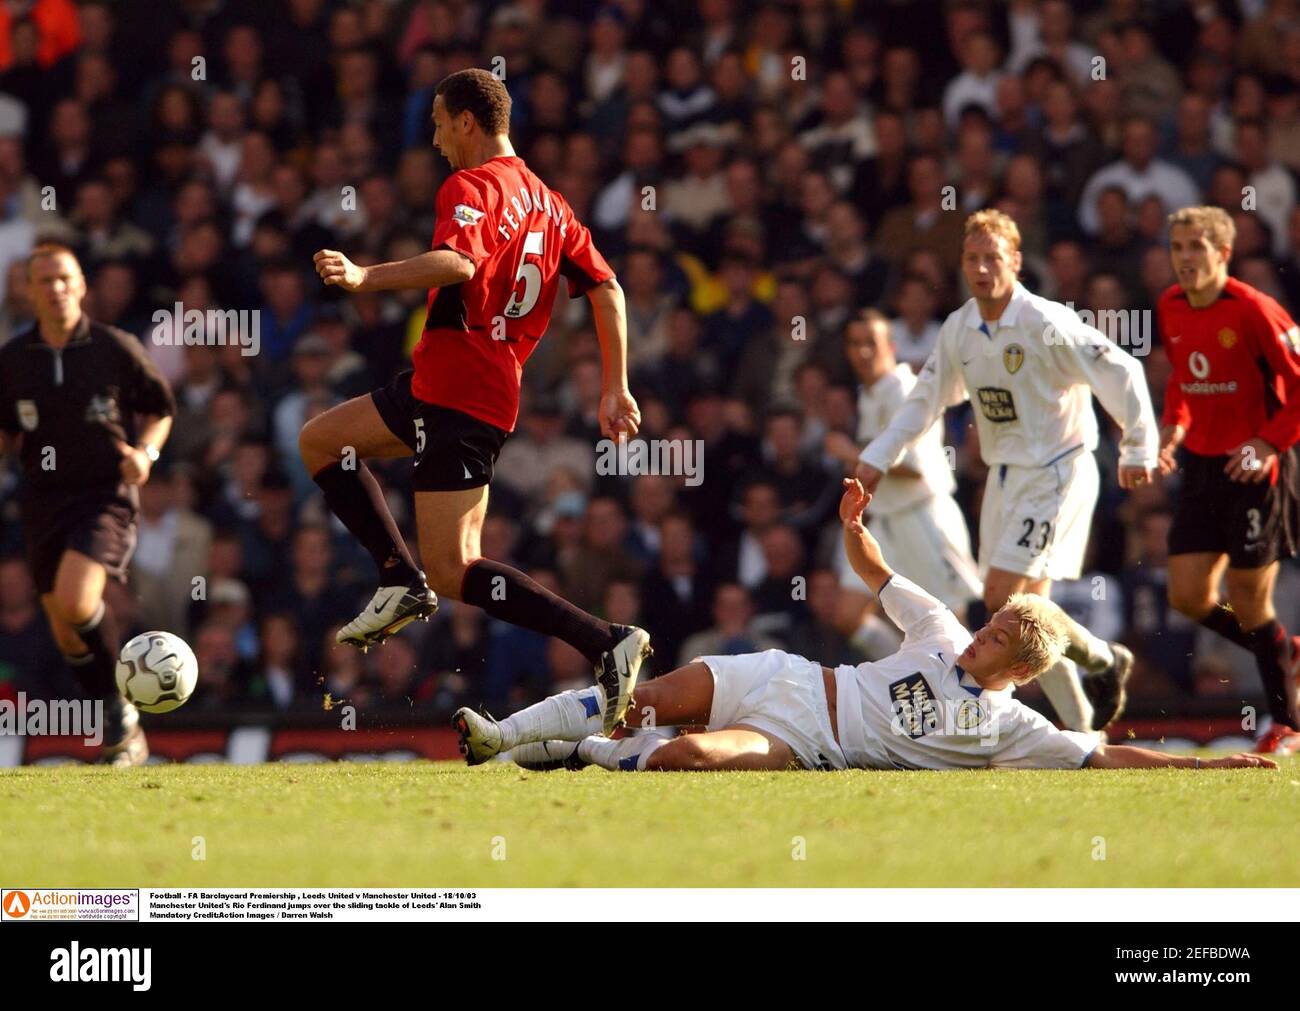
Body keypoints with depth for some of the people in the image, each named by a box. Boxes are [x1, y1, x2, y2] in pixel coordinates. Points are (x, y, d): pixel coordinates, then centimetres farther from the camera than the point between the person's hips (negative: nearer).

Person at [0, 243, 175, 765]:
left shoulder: (116, 348, -2)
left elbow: (161, 408, 9)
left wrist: (146, 452, -9)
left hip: (106, 494, -4)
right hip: (44, 501, 4)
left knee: (75, 601, -26)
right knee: (67, 635, 3)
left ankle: (119, 706, -5)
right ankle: (122, 731, 20)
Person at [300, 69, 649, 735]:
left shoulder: (471, 188, -10)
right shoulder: (547, 202, 17)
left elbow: (458, 262, -30)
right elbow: (605, 288, 13)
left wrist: (367, 277, -38)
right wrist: (616, 389, 14)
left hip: (454, 391, -9)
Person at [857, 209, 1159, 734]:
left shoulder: (1046, 324, -18)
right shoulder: (958, 330, 4)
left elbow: (1122, 373, -15)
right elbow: (927, 398, 17)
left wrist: (1137, 450, -11)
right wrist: (878, 457, 13)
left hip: (1056, 471, -7)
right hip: (1004, 476, 7)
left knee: (1003, 597, -16)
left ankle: (1103, 660, 4)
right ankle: (1080, 725, 13)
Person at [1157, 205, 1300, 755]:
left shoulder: (1253, 311, -16)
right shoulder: (1170, 309, 5)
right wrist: (1174, 427, 6)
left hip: (1256, 468, -7)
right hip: (1201, 464, 7)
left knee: (1248, 601, -3)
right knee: (1188, 595, 2)